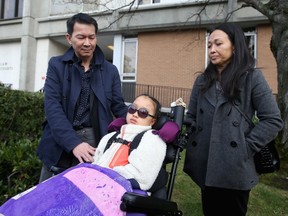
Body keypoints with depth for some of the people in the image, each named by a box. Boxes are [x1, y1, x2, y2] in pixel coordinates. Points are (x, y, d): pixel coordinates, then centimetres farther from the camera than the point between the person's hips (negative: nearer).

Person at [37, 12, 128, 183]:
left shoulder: (110, 70, 7)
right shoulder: (56, 65, 3)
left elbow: (119, 108, 7)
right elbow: (52, 106, -7)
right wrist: (73, 143, -20)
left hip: (96, 142, 1)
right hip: (61, 143, 0)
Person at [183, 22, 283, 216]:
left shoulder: (252, 77, -4)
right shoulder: (202, 80, 10)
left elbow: (273, 120, -7)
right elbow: (192, 118, 12)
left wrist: (246, 148, -12)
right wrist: (187, 141, -3)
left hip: (234, 169, -4)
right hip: (205, 167, 4)